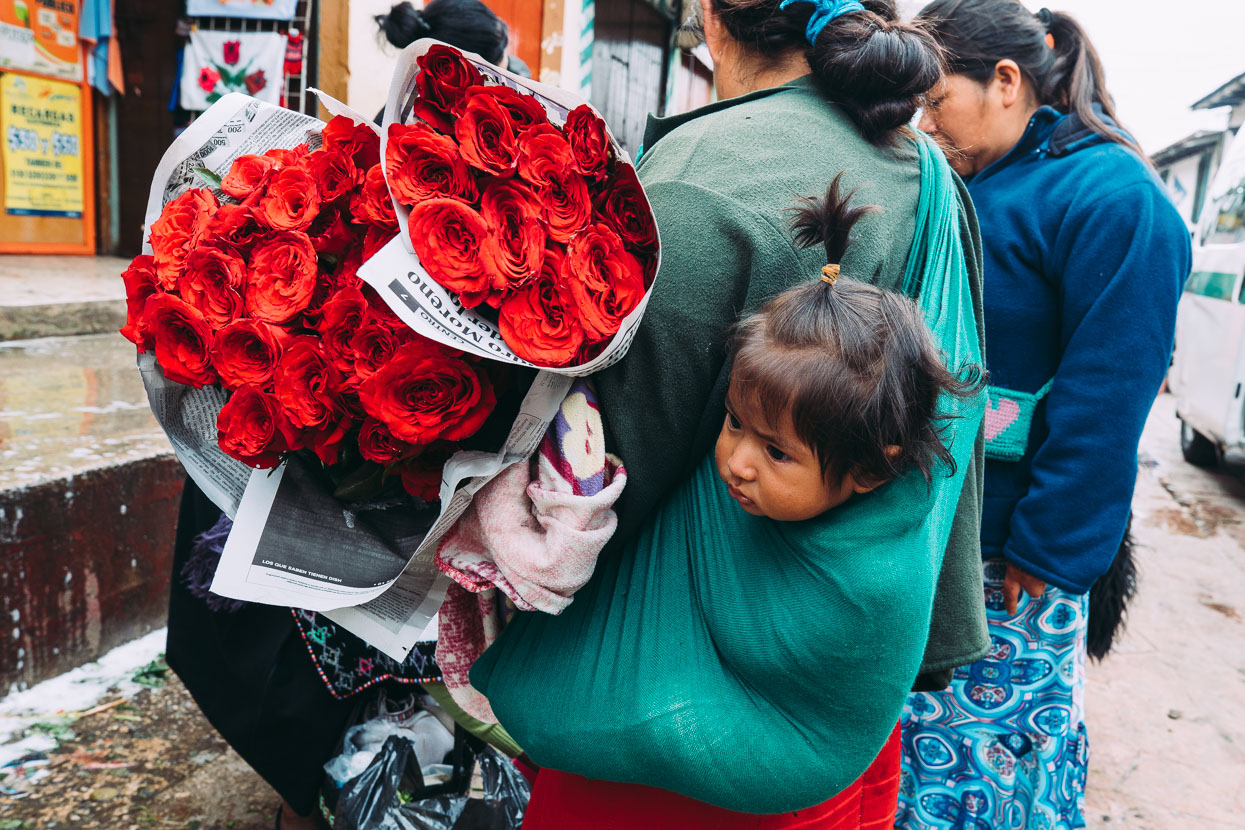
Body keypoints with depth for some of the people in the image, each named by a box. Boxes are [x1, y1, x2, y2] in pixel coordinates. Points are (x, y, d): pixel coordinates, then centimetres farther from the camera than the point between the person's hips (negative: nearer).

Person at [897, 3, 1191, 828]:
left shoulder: (1114, 200, -14)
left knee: (988, 749, 10)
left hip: (1007, 553, -7)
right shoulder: (968, 188, 9)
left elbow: (1106, 402, -18)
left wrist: (1048, 552, -17)